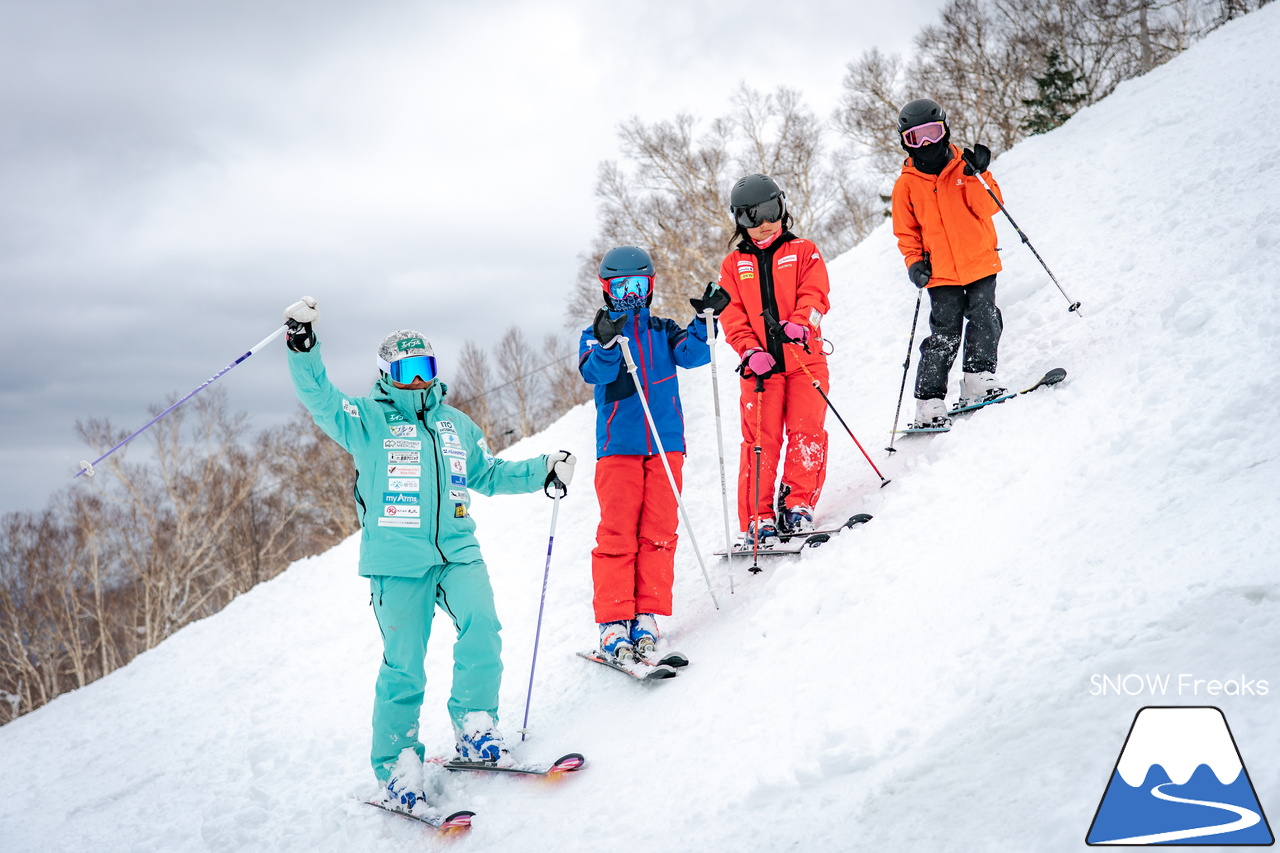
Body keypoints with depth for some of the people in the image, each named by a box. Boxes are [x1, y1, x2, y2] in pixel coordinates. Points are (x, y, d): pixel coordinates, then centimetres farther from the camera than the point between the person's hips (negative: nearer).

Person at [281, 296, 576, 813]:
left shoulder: (455, 424, 21)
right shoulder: (367, 420, 7)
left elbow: (488, 475, 29)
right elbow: (319, 397, -8)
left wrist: (543, 471, 20)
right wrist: (303, 348, -23)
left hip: (457, 552, 3)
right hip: (397, 561, -3)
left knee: (481, 625, -21)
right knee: (403, 666, -3)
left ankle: (475, 730, -6)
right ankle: (397, 765, 10)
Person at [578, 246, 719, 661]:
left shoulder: (663, 331, 18)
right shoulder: (596, 334, 11)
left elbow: (692, 355, 0)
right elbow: (594, 373, -8)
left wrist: (705, 321, -14)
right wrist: (607, 344, -26)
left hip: (665, 445, 2)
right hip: (618, 445, -2)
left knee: (658, 531, -2)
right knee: (617, 533, -7)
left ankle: (647, 617, 2)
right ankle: (614, 622, -4)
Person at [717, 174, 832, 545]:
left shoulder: (803, 252, 12)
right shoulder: (733, 265, 15)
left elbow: (815, 295, -3)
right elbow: (733, 317, 6)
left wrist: (798, 323, -23)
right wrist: (750, 351, -11)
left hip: (804, 358, 0)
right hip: (760, 365, 1)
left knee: (806, 432, -7)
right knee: (760, 439, -4)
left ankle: (799, 504, 3)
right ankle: (758, 518, -1)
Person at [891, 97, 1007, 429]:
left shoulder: (965, 166, 4)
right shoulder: (906, 184, 4)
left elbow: (990, 208, -5)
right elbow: (906, 231, 10)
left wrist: (976, 177, -18)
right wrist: (915, 261, -4)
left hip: (980, 262, 1)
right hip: (941, 273, -1)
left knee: (984, 318, -6)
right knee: (944, 333, -4)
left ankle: (978, 377, 9)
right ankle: (929, 401, 0)